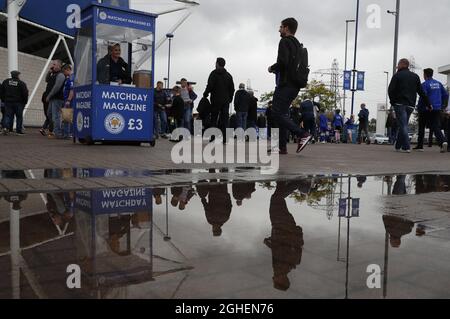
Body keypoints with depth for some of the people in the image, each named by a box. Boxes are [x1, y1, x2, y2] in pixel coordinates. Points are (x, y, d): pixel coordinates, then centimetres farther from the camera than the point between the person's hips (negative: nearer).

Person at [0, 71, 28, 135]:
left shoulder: (6, 82, 8)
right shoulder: (21, 83, -5)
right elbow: (25, 93, -7)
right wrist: (24, 102, 3)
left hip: (8, 102, 3)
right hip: (18, 103, -3)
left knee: (8, 116, 7)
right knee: (19, 117, 5)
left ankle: (6, 127, -14)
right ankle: (19, 130, 5)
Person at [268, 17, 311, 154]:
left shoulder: (285, 42, -7)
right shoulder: (298, 45, 22)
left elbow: (282, 62, -22)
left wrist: (272, 68, -2)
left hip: (285, 84, -10)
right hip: (295, 85, 10)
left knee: (277, 113, -10)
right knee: (282, 114, 10)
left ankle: (303, 135, -19)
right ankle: (282, 147, 7)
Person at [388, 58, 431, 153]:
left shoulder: (397, 75, 0)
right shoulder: (415, 76, 15)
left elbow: (391, 90, -9)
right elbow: (421, 92, 13)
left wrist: (393, 102, 2)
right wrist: (428, 104, 16)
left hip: (399, 104, -5)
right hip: (410, 105, 5)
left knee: (403, 125, -8)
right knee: (403, 125, 12)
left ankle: (406, 147, -17)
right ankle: (398, 146, 16)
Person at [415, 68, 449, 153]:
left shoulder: (424, 84, -8)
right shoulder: (438, 83, 11)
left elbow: (423, 97, -15)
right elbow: (445, 94, 11)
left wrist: (419, 108, -5)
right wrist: (443, 105, 16)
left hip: (426, 110, -4)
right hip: (437, 109, 4)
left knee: (421, 128, 10)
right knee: (436, 127, 1)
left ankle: (420, 146, 16)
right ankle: (443, 141, -25)